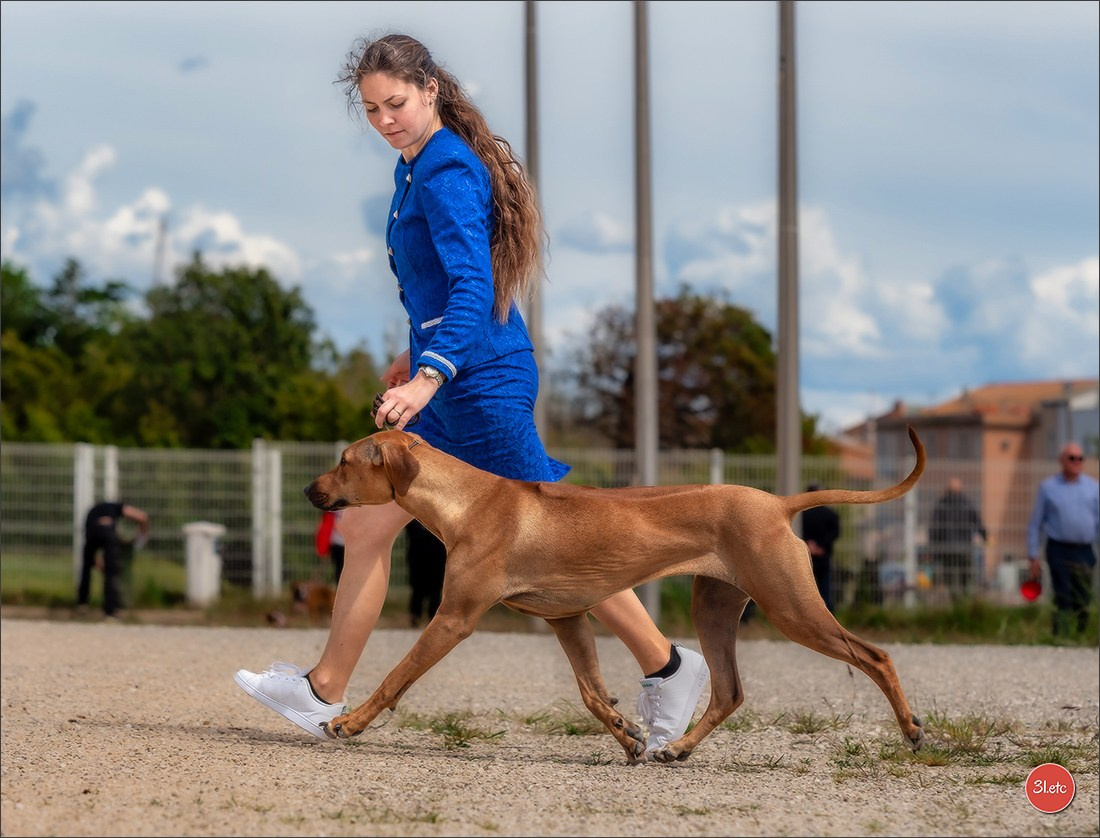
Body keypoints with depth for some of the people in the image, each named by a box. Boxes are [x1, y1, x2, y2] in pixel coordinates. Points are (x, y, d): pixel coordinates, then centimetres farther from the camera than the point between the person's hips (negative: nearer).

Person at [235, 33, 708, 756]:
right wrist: (420, 352, 32)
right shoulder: (417, 167, 13)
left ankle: (667, 668, 10)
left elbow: (473, 287, -28)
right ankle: (325, 693, 12)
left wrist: (429, 376, -39)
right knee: (367, 524, 7)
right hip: (450, 389, 10)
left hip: (481, 385, -10)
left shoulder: (447, 173, -17)